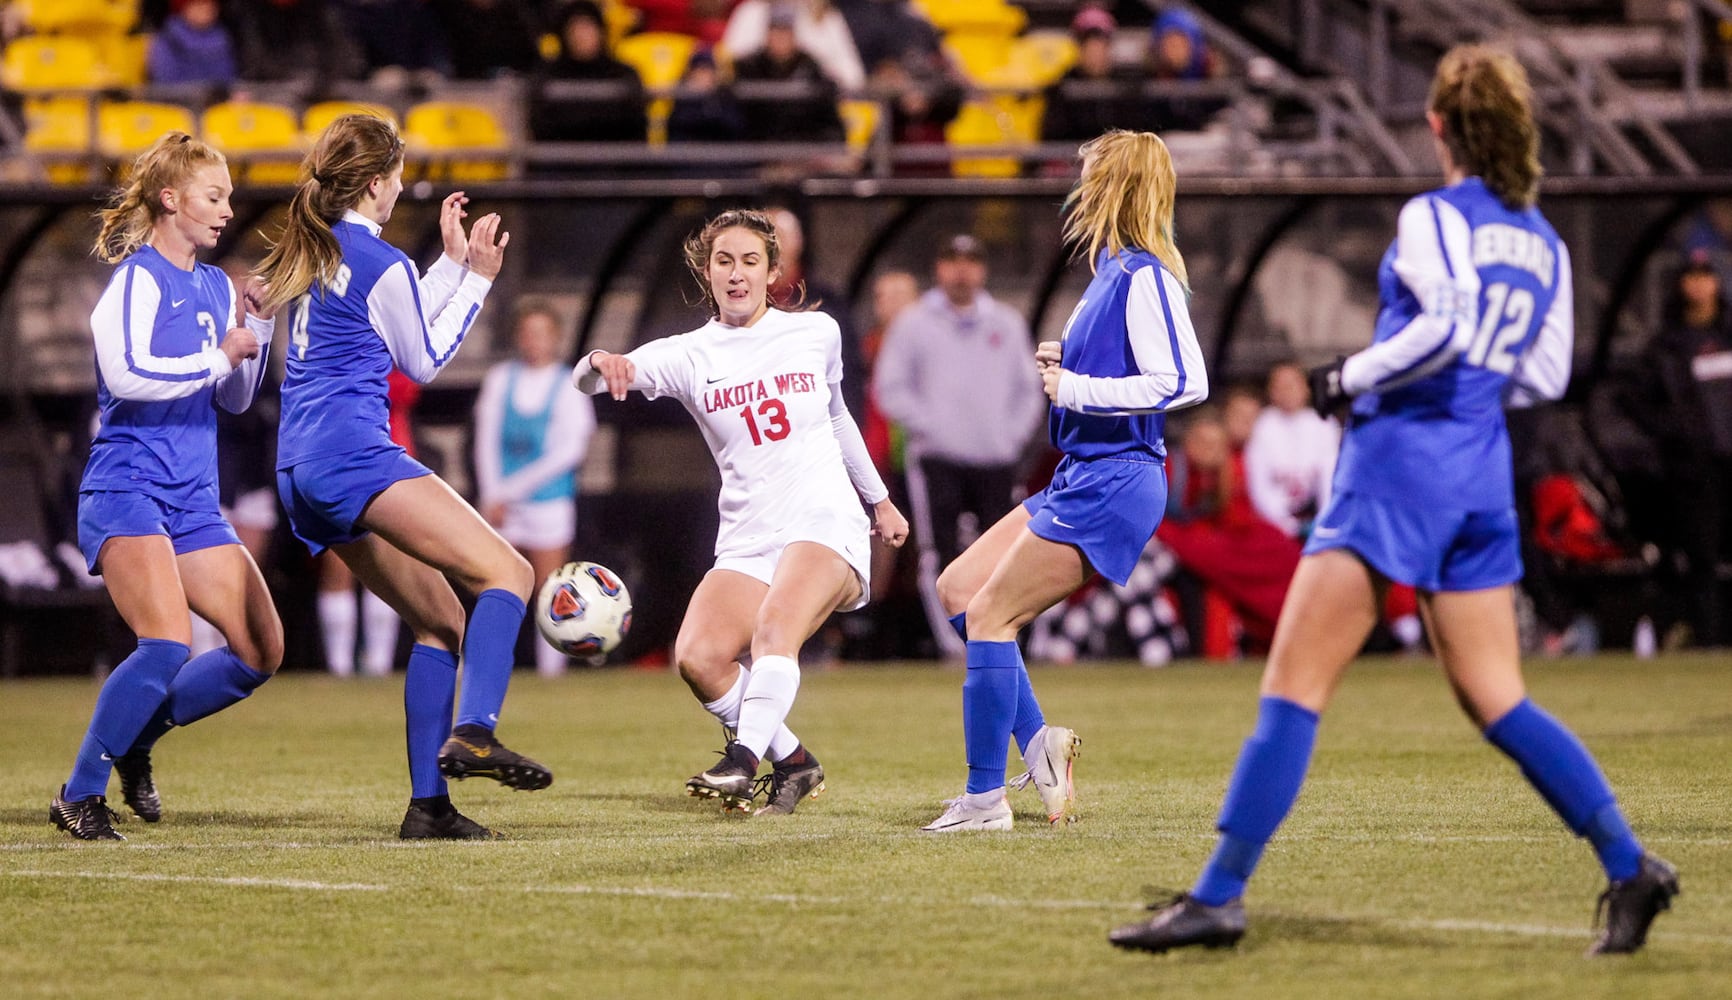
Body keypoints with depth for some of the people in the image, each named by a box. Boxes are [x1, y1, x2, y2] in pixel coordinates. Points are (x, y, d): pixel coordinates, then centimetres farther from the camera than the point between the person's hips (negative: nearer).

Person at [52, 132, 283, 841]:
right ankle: (80, 796, -12)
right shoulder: (137, 278, -8)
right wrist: (217, 358, -16)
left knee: (261, 651, 1)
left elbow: (234, 400, 21)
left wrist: (259, 329, 6)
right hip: (126, 490, -8)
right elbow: (125, 373, -24)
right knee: (169, 644, -25)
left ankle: (134, 736, 18)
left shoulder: (215, 287, 16)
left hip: (193, 500, 8)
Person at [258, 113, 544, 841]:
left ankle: (428, 804, 4)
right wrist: (476, 279, 13)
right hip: (352, 449, -9)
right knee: (506, 572, -16)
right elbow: (424, 360, 7)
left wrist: (452, 261, 31)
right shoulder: (381, 263, -5)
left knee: (440, 622, 12)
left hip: (301, 467, 9)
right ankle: (474, 731, -36)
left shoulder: (312, 252, 19)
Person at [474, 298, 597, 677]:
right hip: (502, 503, 2)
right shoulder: (499, 379, 7)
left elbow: (571, 450, -7)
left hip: (550, 502, -2)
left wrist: (513, 488, -12)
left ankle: (551, 668, 1)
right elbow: (487, 439, 4)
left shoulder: (569, 387, 0)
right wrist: (492, 495, -8)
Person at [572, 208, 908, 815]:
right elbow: (589, 381, -12)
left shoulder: (817, 333, 9)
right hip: (747, 544, 2)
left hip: (827, 527, -2)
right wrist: (602, 364, -38)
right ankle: (792, 763, -1)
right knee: (697, 657, -20)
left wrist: (879, 499, 38)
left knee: (776, 623, -32)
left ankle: (744, 759, -41)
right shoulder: (690, 355, 4)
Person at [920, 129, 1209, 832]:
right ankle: (1037, 742, 11)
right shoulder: (1114, 272, 13)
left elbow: (1184, 381, -25)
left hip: (1112, 483, -10)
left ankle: (985, 798, -2)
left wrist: (1074, 389, -20)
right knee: (958, 588, 12)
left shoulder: (1144, 278, -16)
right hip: (1083, 478, 10)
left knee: (990, 614, -7)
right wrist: (1068, 362, 7)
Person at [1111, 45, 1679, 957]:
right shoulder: (1544, 244, 13)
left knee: (1292, 687, -6)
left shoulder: (1434, 217, -8)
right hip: (1483, 481, 7)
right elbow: (1544, 376, 14)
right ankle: (1628, 865, 0)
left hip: (1400, 462, -7)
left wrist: (1350, 378, -11)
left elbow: (1447, 323, -23)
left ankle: (1218, 896, -9)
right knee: (1495, 701, 12)